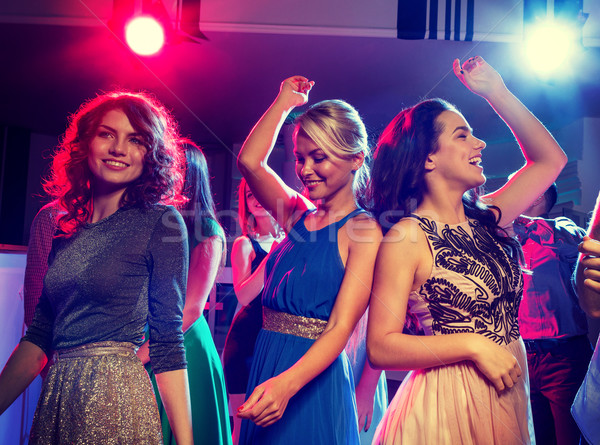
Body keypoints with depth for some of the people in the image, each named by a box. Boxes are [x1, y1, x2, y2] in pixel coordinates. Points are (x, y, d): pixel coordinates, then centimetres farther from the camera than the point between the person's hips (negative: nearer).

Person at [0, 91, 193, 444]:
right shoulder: (68, 229, 10)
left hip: (118, 401, -5)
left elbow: (168, 341, -9)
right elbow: (39, 336, 11)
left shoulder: (161, 222, -7)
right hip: (55, 399, 6)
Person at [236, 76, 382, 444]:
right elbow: (249, 161, 0)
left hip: (314, 379, -6)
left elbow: (341, 327, -19)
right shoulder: (299, 215, 7)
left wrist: (286, 384, -32)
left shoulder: (363, 230, -12)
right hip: (265, 367, 6)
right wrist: (286, 101, 6)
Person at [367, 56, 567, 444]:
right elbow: (381, 347, -18)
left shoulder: (486, 219, 4)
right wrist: (472, 345, -23)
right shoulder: (407, 236, -15)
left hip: (510, 394, 7)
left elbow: (550, 159, 13)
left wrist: (496, 91, 9)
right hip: (448, 404, -6)